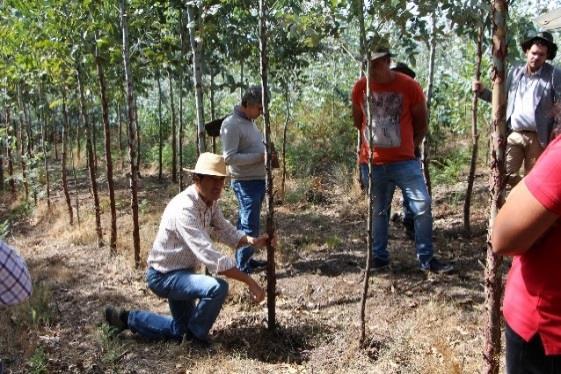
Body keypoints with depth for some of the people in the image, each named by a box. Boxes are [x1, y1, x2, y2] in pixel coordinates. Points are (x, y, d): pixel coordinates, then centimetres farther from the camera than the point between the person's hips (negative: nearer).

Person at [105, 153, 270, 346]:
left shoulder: (211, 202, -5)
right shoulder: (184, 209, -34)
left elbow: (226, 231, 3)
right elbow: (211, 257, -40)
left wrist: (252, 240, -18)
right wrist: (250, 282, -38)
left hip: (182, 272, 9)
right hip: (164, 275, -9)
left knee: (178, 331, 23)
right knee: (218, 287, -31)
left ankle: (127, 318, 34)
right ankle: (196, 337, -4)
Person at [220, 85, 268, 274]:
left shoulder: (249, 121, 11)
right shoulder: (231, 124, -17)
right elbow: (229, 157, -22)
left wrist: (266, 151, 4)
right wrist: (260, 156, -22)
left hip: (258, 180, 9)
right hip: (246, 182, -9)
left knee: (247, 223, 17)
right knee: (249, 225, -2)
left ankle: (246, 259, 27)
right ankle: (243, 265, 8)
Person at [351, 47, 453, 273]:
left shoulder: (409, 86, -8)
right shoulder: (360, 88, -2)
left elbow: (421, 123, 4)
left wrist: (410, 146, 4)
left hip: (404, 161, -1)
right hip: (373, 164, 2)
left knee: (422, 206, -5)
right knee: (377, 211, 10)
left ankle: (426, 259, 7)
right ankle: (379, 256, 24)